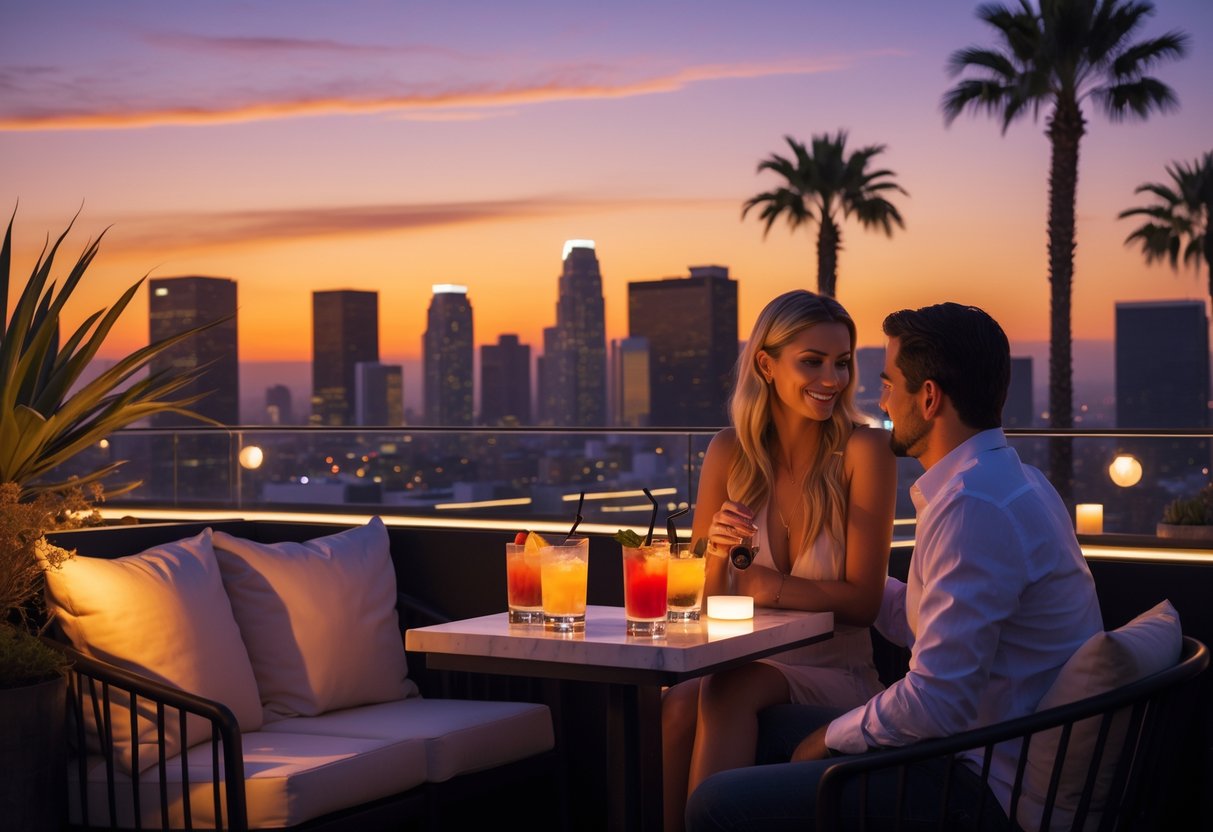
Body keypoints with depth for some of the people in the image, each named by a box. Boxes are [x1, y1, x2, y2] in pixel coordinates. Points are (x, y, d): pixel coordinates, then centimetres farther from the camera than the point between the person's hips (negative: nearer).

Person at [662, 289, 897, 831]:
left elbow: (863, 600, -8)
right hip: (742, 665, 3)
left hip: (834, 672, -3)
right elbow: (698, 599, 7)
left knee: (731, 689, -33)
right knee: (676, 704, -30)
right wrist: (717, 550, -15)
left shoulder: (864, 450, -8)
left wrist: (765, 584, -18)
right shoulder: (730, 450, 2)